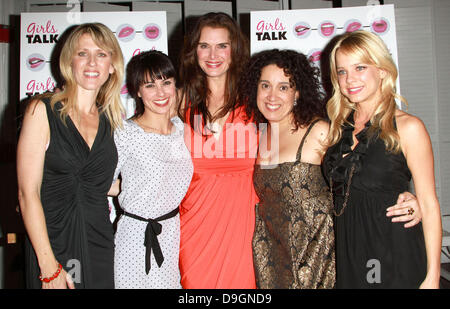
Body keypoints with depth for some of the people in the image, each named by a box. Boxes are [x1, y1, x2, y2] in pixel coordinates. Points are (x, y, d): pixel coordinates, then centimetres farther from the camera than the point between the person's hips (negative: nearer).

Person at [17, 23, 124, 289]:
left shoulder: (110, 120, 7)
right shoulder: (42, 110, -5)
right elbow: (28, 192, -10)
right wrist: (49, 265, -14)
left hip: (100, 246, 4)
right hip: (53, 245, -3)